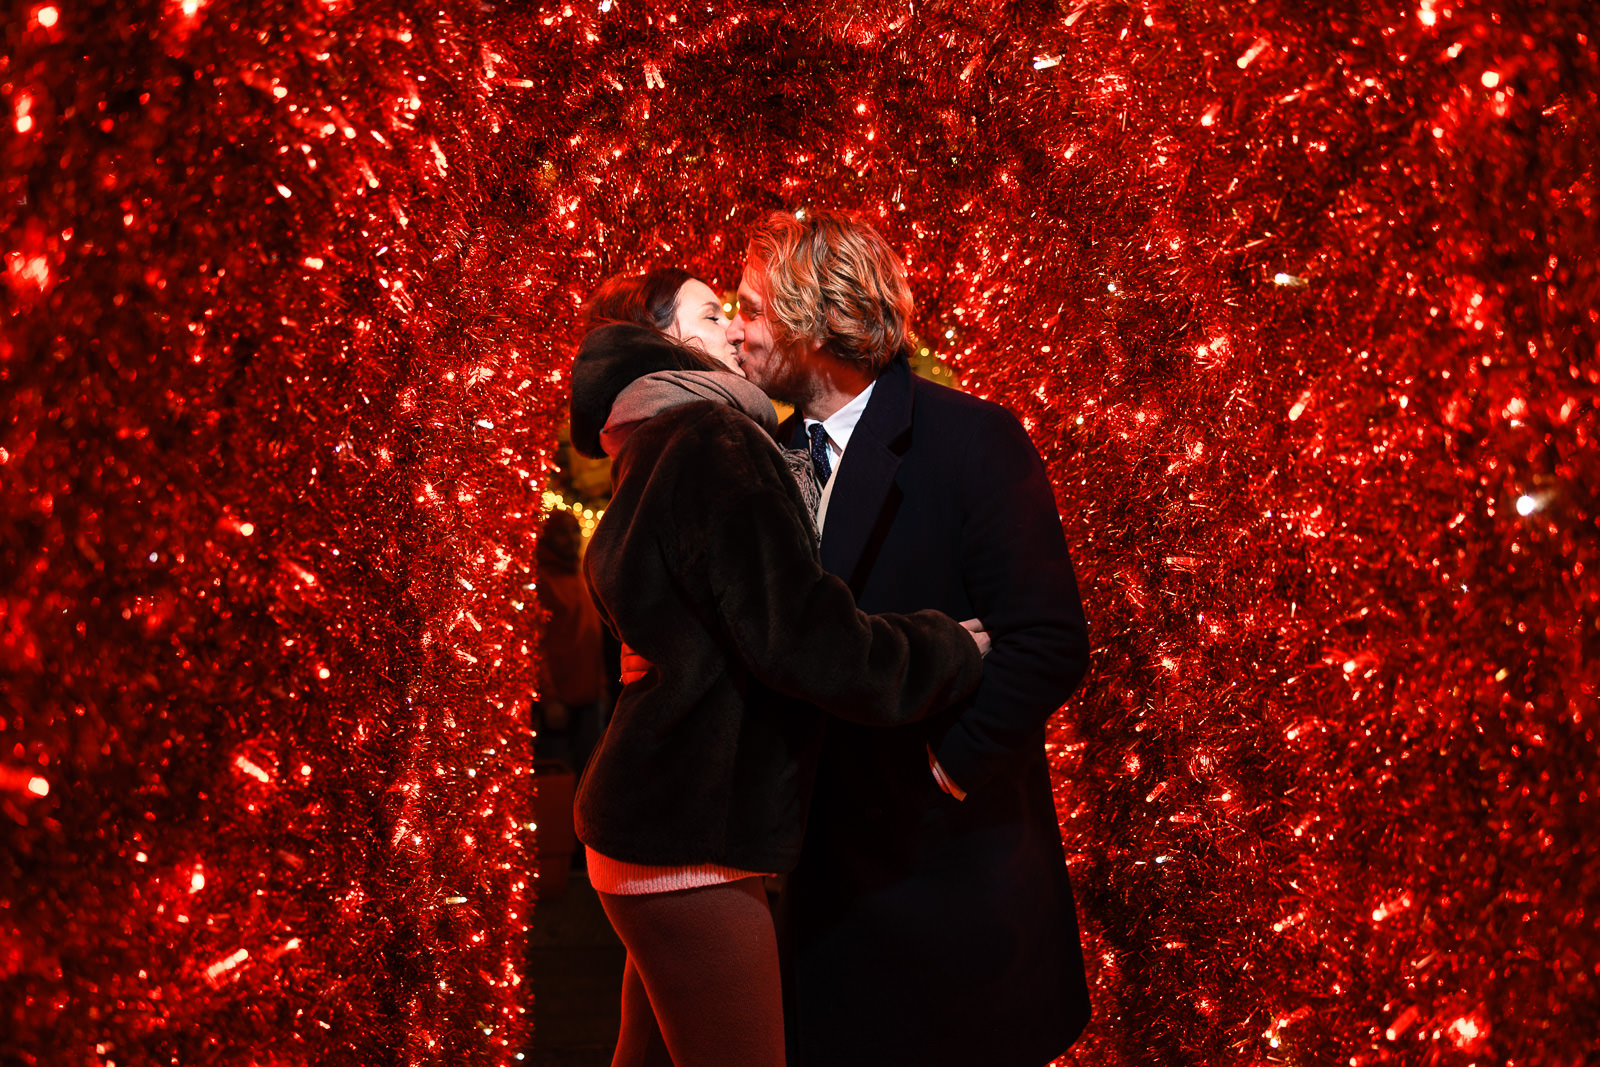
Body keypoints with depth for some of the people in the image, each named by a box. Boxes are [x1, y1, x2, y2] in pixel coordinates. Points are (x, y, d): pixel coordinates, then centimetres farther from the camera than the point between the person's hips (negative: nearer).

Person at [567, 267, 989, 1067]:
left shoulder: (648, 453, 18)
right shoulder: (711, 440, -15)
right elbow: (805, 638, -21)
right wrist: (957, 650, -7)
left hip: (653, 827, 10)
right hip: (692, 845, -10)